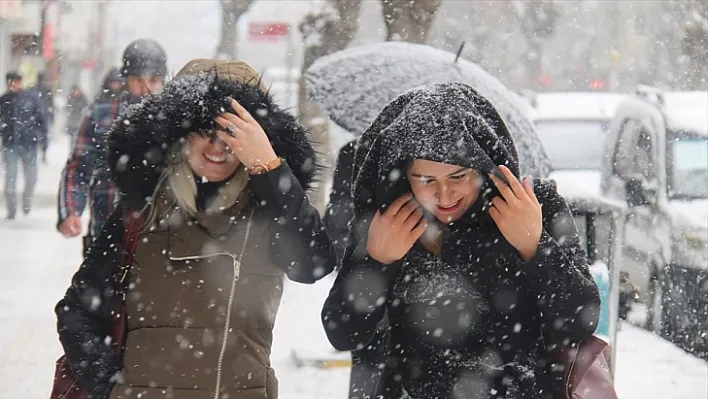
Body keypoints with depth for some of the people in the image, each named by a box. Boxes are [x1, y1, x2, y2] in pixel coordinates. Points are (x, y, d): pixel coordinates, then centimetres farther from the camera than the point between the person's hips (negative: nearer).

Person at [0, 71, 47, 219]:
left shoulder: (31, 99, -4)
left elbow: (41, 120, 0)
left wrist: (43, 139, -1)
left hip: (29, 142, -1)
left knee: (31, 176, 8)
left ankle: (27, 202, 30)